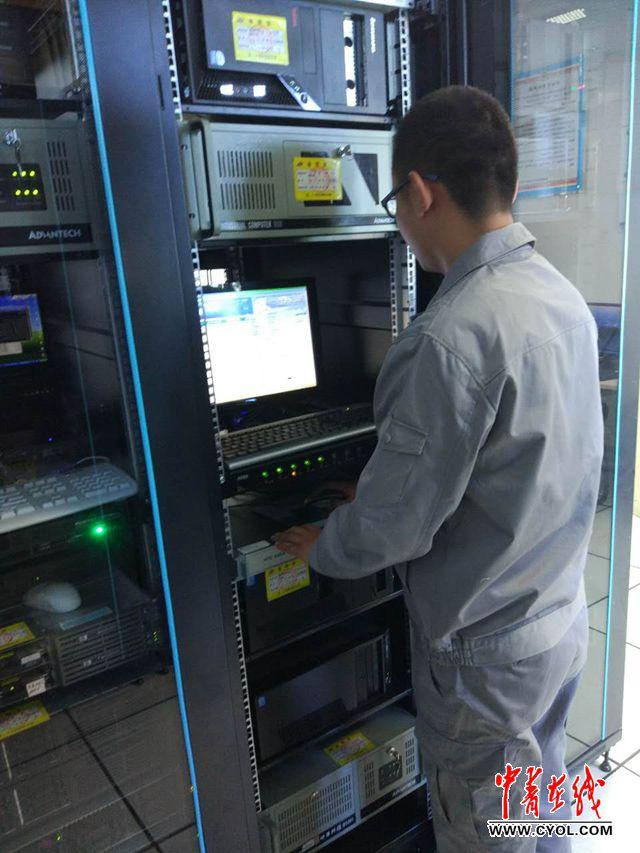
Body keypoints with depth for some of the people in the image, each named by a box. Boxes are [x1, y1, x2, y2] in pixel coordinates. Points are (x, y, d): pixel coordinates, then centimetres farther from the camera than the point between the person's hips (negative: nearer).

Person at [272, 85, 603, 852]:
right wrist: (383, 497, 12)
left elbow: (398, 523, -23)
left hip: (484, 652, -8)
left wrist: (319, 547, -2)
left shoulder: (455, 335, -31)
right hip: (562, 622, 8)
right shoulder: (565, 297, -1)